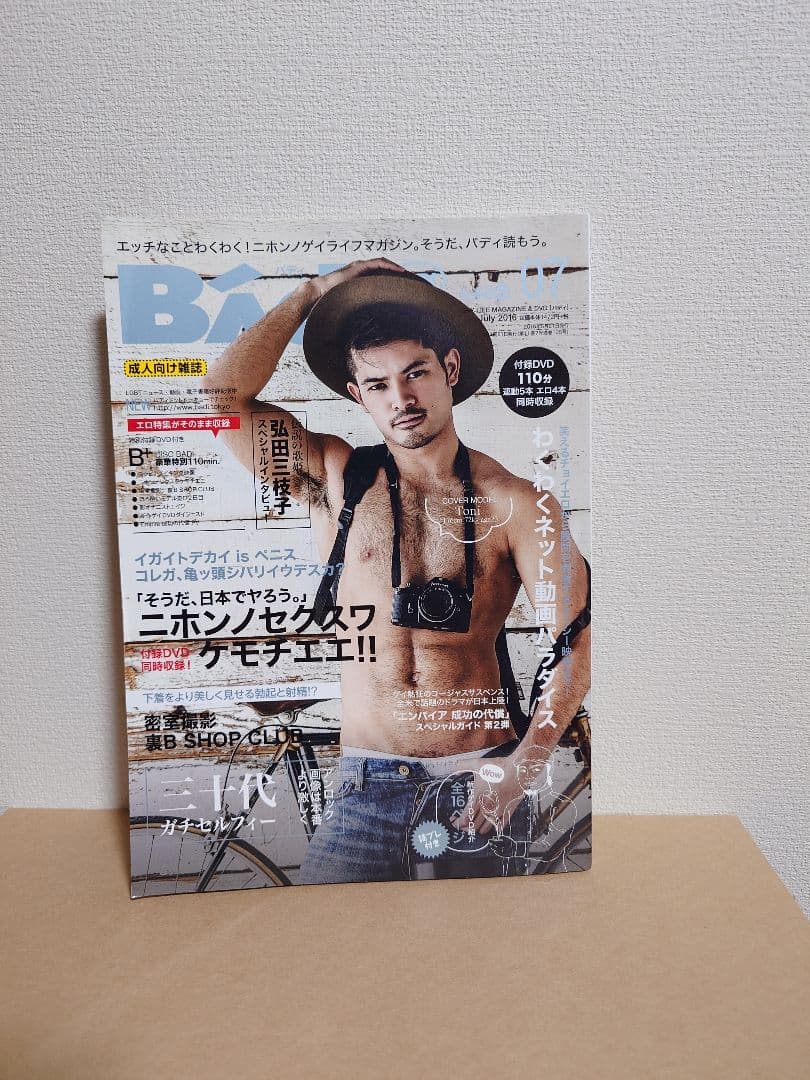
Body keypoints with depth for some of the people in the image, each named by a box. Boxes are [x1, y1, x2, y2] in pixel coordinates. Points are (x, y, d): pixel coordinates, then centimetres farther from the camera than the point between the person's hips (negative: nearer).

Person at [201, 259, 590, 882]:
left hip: (482, 783, 0)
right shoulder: (339, 482, 1)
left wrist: (520, 766, -15)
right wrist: (312, 294, -2)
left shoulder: (515, 504, -4)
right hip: (368, 789, 1)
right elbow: (222, 394, -6)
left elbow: (579, 641, -7)